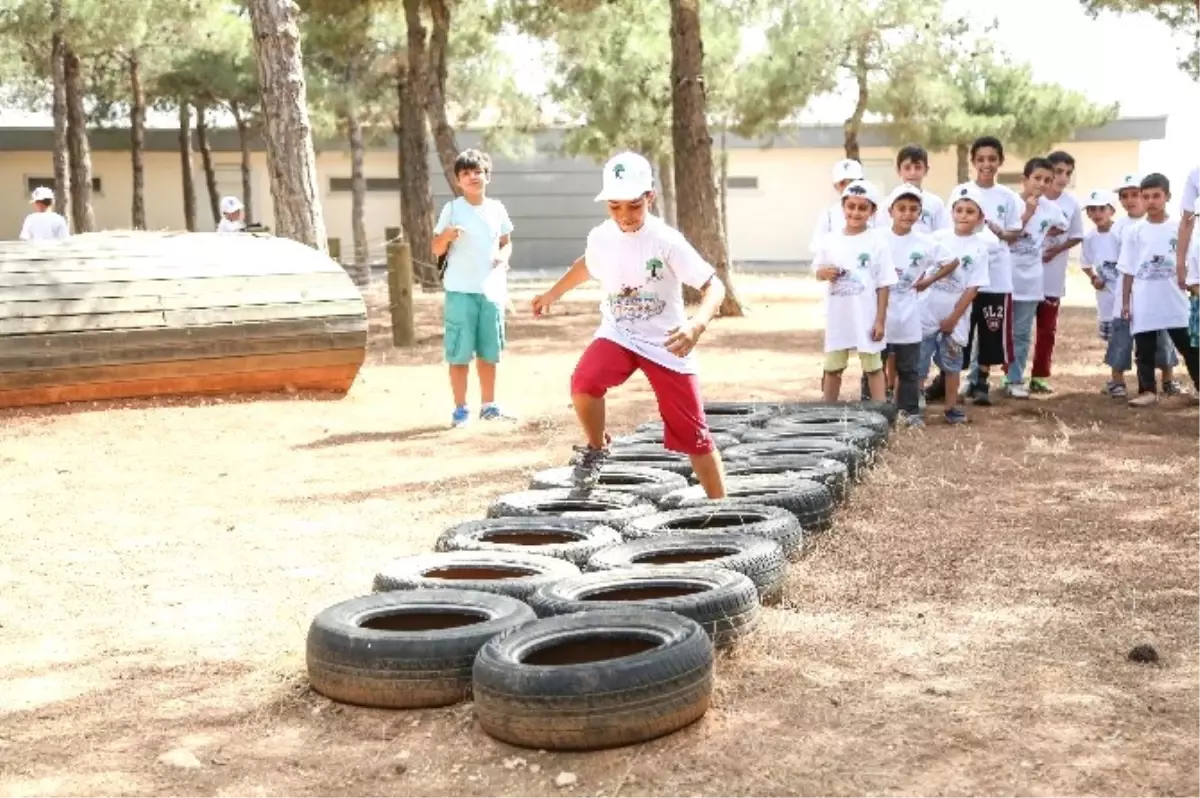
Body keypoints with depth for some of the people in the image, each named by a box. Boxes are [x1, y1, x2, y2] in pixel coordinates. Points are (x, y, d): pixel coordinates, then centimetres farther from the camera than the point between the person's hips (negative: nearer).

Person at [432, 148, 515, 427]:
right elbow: (436, 250, -5)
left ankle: (488, 405, 23)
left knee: (489, 351, 12)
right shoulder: (452, 209, -4)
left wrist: (503, 256, -5)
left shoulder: (497, 209, 7)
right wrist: (446, 236, -27)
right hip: (461, 291, -4)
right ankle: (460, 409, 5)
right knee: (460, 352, -2)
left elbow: (506, 243, 17)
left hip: (491, 289, 4)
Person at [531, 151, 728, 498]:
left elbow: (714, 286, -24)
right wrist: (553, 293, 30)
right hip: (617, 334, 3)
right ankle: (596, 450, 1)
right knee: (583, 382, -28)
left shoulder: (666, 241, -20)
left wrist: (697, 324, -43)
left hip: (666, 343, -3)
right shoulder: (600, 237, -5)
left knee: (692, 434, 0)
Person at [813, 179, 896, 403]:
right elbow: (818, 271, 13)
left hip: (866, 318, -4)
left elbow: (883, 285, -6)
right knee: (832, 368, 14)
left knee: (873, 368, 6)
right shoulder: (830, 240, 2)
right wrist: (824, 272, -12)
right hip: (837, 317, 4)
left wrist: (880, 320, -9)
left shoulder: (877, 243, -7)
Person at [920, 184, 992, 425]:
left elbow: (973, 288, -7)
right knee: (918, 360, 3)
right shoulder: (938, 238, -2)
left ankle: (952, 406, 22)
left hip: (955, 318, -1)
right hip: (927, 312, 1)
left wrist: (953, 318, -9)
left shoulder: (979, 248, -5)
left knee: (952, 362, 10)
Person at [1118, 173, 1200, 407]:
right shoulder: (1135, 232, 3)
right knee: (1144, 350, 4)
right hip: (1143, 303, 1)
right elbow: (1128, 270, 4)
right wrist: (1125, 301, 2)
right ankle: (1148, 391, 12)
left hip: (1174, 301, -1)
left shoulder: (1179, 228, 1)